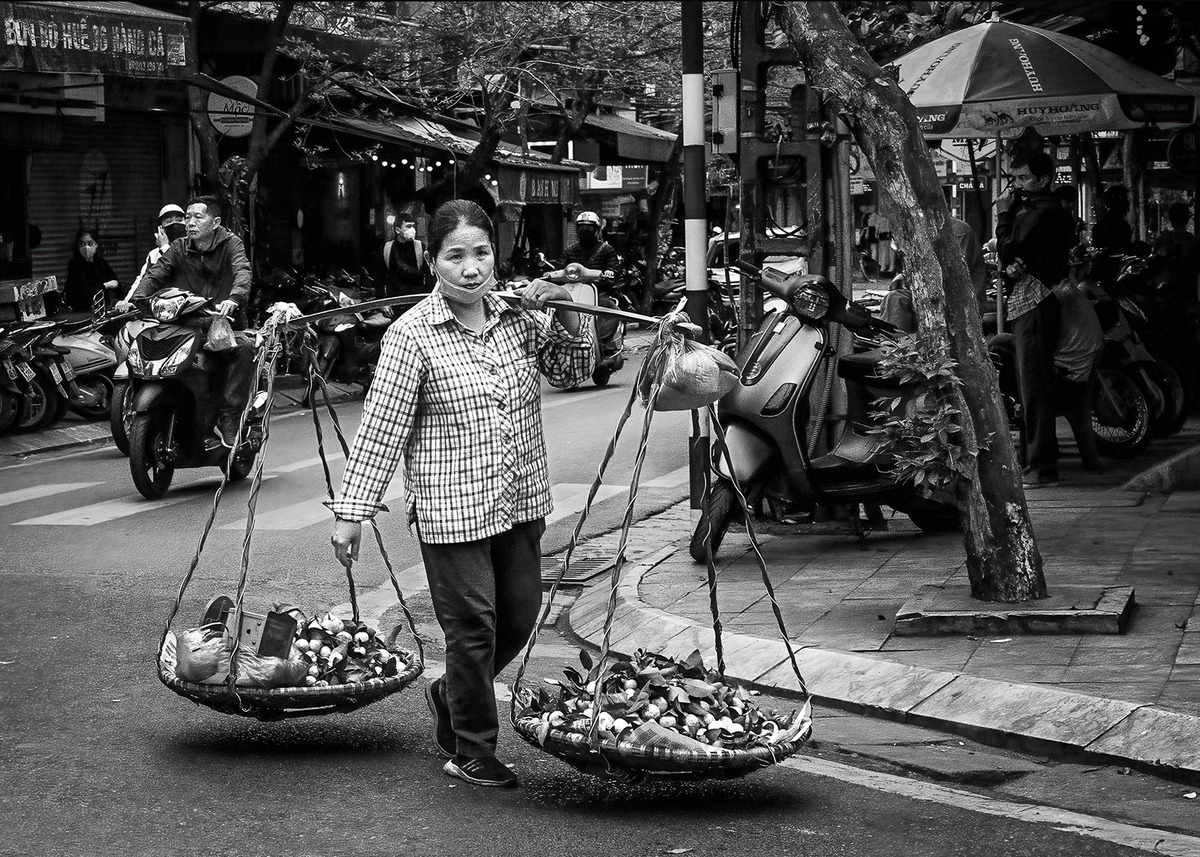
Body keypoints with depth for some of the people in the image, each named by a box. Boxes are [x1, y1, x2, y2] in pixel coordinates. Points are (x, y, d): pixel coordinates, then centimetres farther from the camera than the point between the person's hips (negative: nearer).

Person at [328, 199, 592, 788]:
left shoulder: (518, 317, 3)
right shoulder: (412, 335, -13)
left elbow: (573, 372, 13)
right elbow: (380, 429, -12)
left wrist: (565, 315, -5)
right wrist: (351, 510, -14)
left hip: (521, 502, 6)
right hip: (452, 511, -6)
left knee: (519, 617, 13)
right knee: (473, 626, -1)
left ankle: (451, 696, 38)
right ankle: (473, 752, 15)